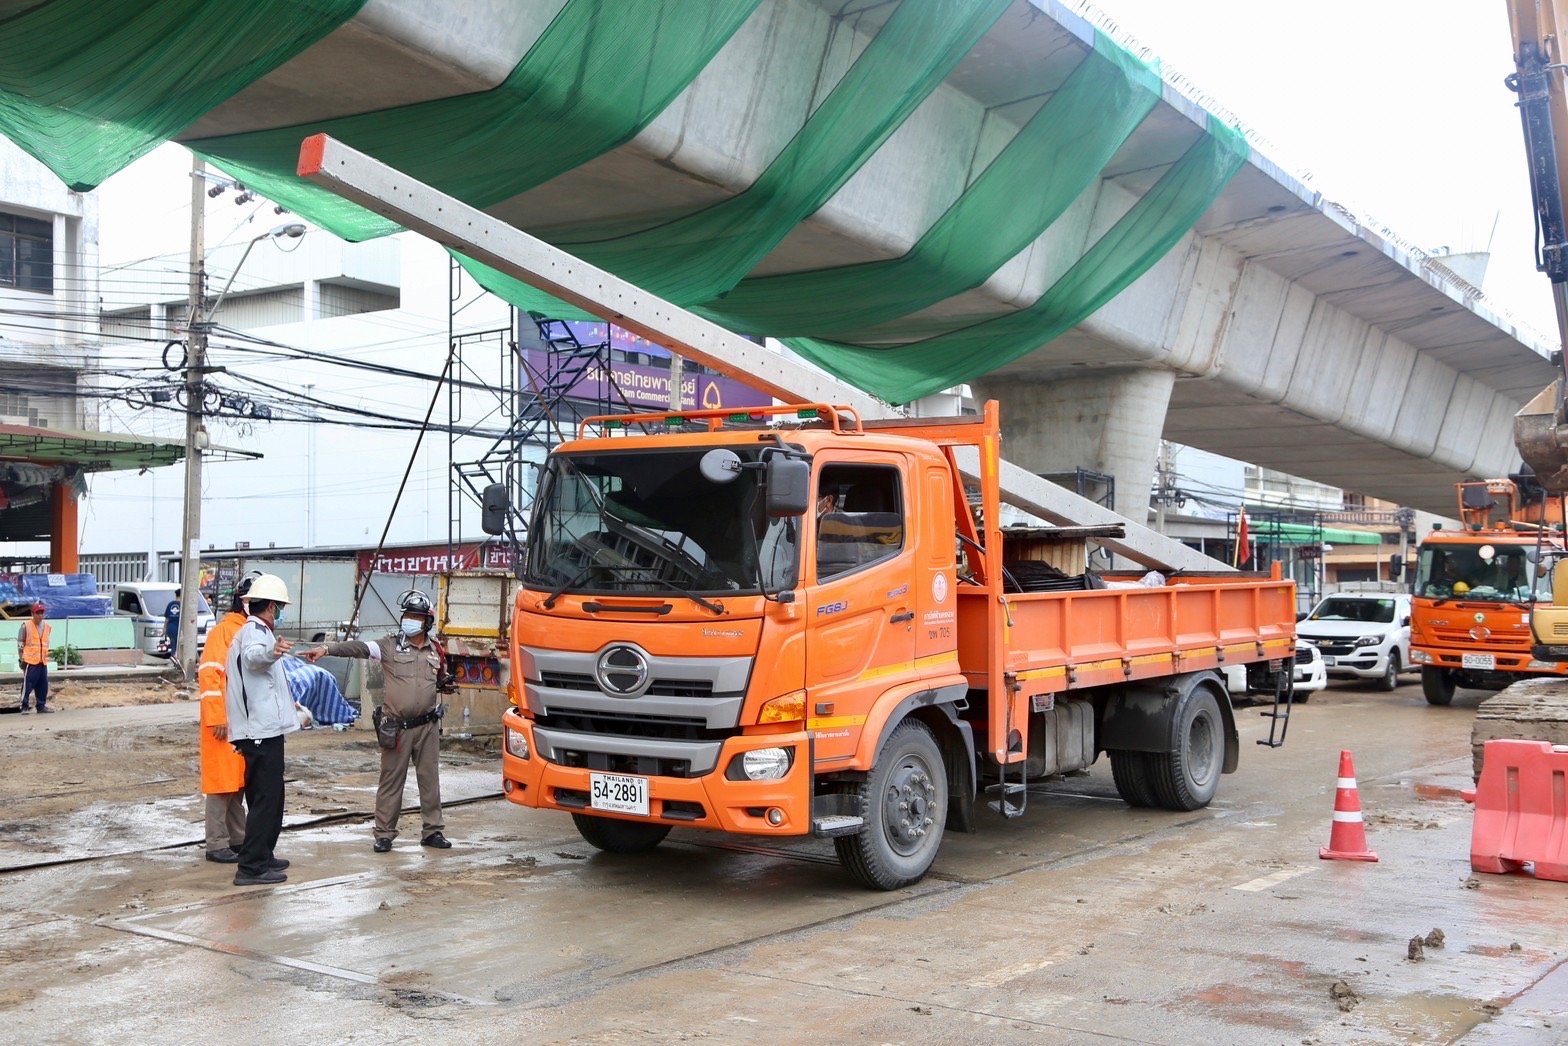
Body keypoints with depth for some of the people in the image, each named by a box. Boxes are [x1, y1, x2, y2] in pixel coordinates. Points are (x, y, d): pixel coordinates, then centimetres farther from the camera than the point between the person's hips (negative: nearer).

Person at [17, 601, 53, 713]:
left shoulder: (47, 626, 12)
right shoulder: (26, 625, -4)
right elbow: (20, 643, -2)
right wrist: (21, 658, -6)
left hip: (43, 661, 6)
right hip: (30, 661, -6)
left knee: (43, 685, 7)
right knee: (27, 684, -5)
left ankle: (41, 706, 15)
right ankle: (24, 707, 2)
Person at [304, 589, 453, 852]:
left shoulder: (435, 650, 9)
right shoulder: (390, 646, -3)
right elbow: (358, 648, -18)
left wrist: (446, 684, 1)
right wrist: (327, 649, -33)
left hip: (428, 725, 3)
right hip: (397, 727, -3)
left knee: (430, 778, 8)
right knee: (391, 780, 2)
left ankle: (432, 831, 17)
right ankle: (384, 833, 10)